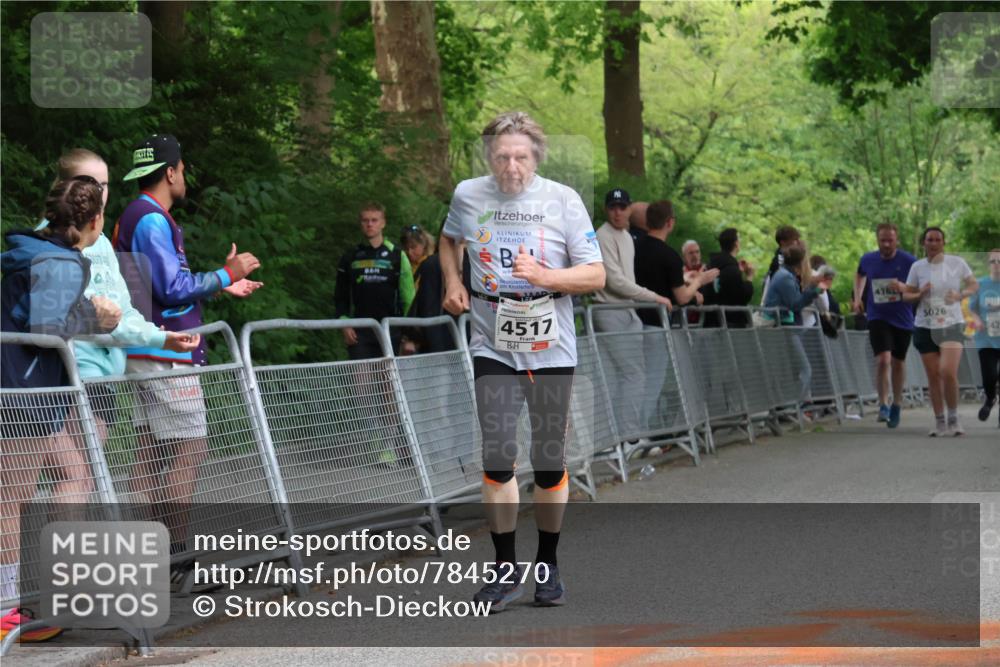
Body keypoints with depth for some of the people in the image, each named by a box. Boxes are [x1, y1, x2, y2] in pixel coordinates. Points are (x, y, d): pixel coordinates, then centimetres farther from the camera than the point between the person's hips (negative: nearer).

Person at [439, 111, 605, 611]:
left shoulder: (562, 199, -4)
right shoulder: (468, 196, 2)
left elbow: (595, 275, -5)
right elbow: (449, 239, 26)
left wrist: (544, 275, -20)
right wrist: (452, 283, 10)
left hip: (551, 346, -1)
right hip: (493, 343, 1)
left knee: (550, 458, 5)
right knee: (497, 455, -7)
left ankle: (547, 566, 20)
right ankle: (505, 570, 3)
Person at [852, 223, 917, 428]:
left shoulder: (908, 261, -10)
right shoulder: (868, 260, -2)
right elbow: (860, 275, 21)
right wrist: (857, 298, 10)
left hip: (903, 319, 0)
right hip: (878, 317, 0)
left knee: (898, 363, 13)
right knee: (883, 360, -19)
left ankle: (897, 405, 30)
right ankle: (883, 405, -13)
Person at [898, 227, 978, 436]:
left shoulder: (957, 262, 0)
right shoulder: (917, 267, 4)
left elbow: (974, 284, 9)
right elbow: (907, 295, 9)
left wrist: (960, 295, -11)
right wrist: (920, 295, -13)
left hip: (952, 325, -2)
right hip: (925, 327, 2)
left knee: (949, 372, -16)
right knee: (933, 376, 3)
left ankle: (953, 419, 1)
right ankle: (939, 422, 14)